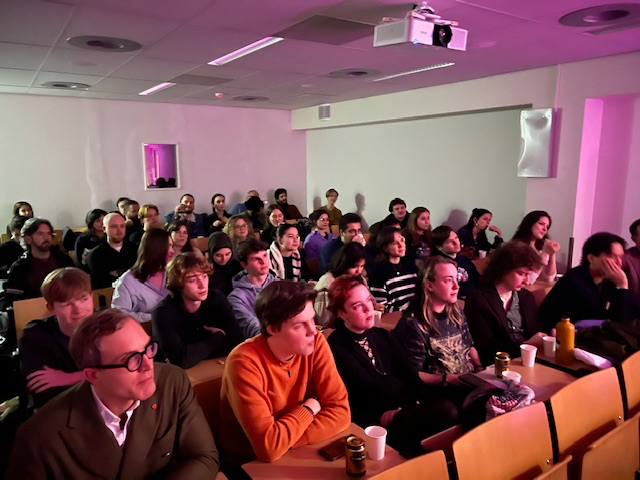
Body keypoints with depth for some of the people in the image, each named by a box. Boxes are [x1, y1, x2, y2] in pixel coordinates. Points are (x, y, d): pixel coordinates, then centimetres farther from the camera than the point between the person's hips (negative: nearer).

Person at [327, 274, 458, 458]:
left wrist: (418, 403, -11)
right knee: (446, 412, -27)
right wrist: (409, 407, -11)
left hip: (404, 412, 7)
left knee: (447, 409, -25)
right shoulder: (336, 347, -6)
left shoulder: (382, 335, 16)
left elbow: (408, 374, 7)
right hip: (372, 424, -7)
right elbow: (370, 388, -11)